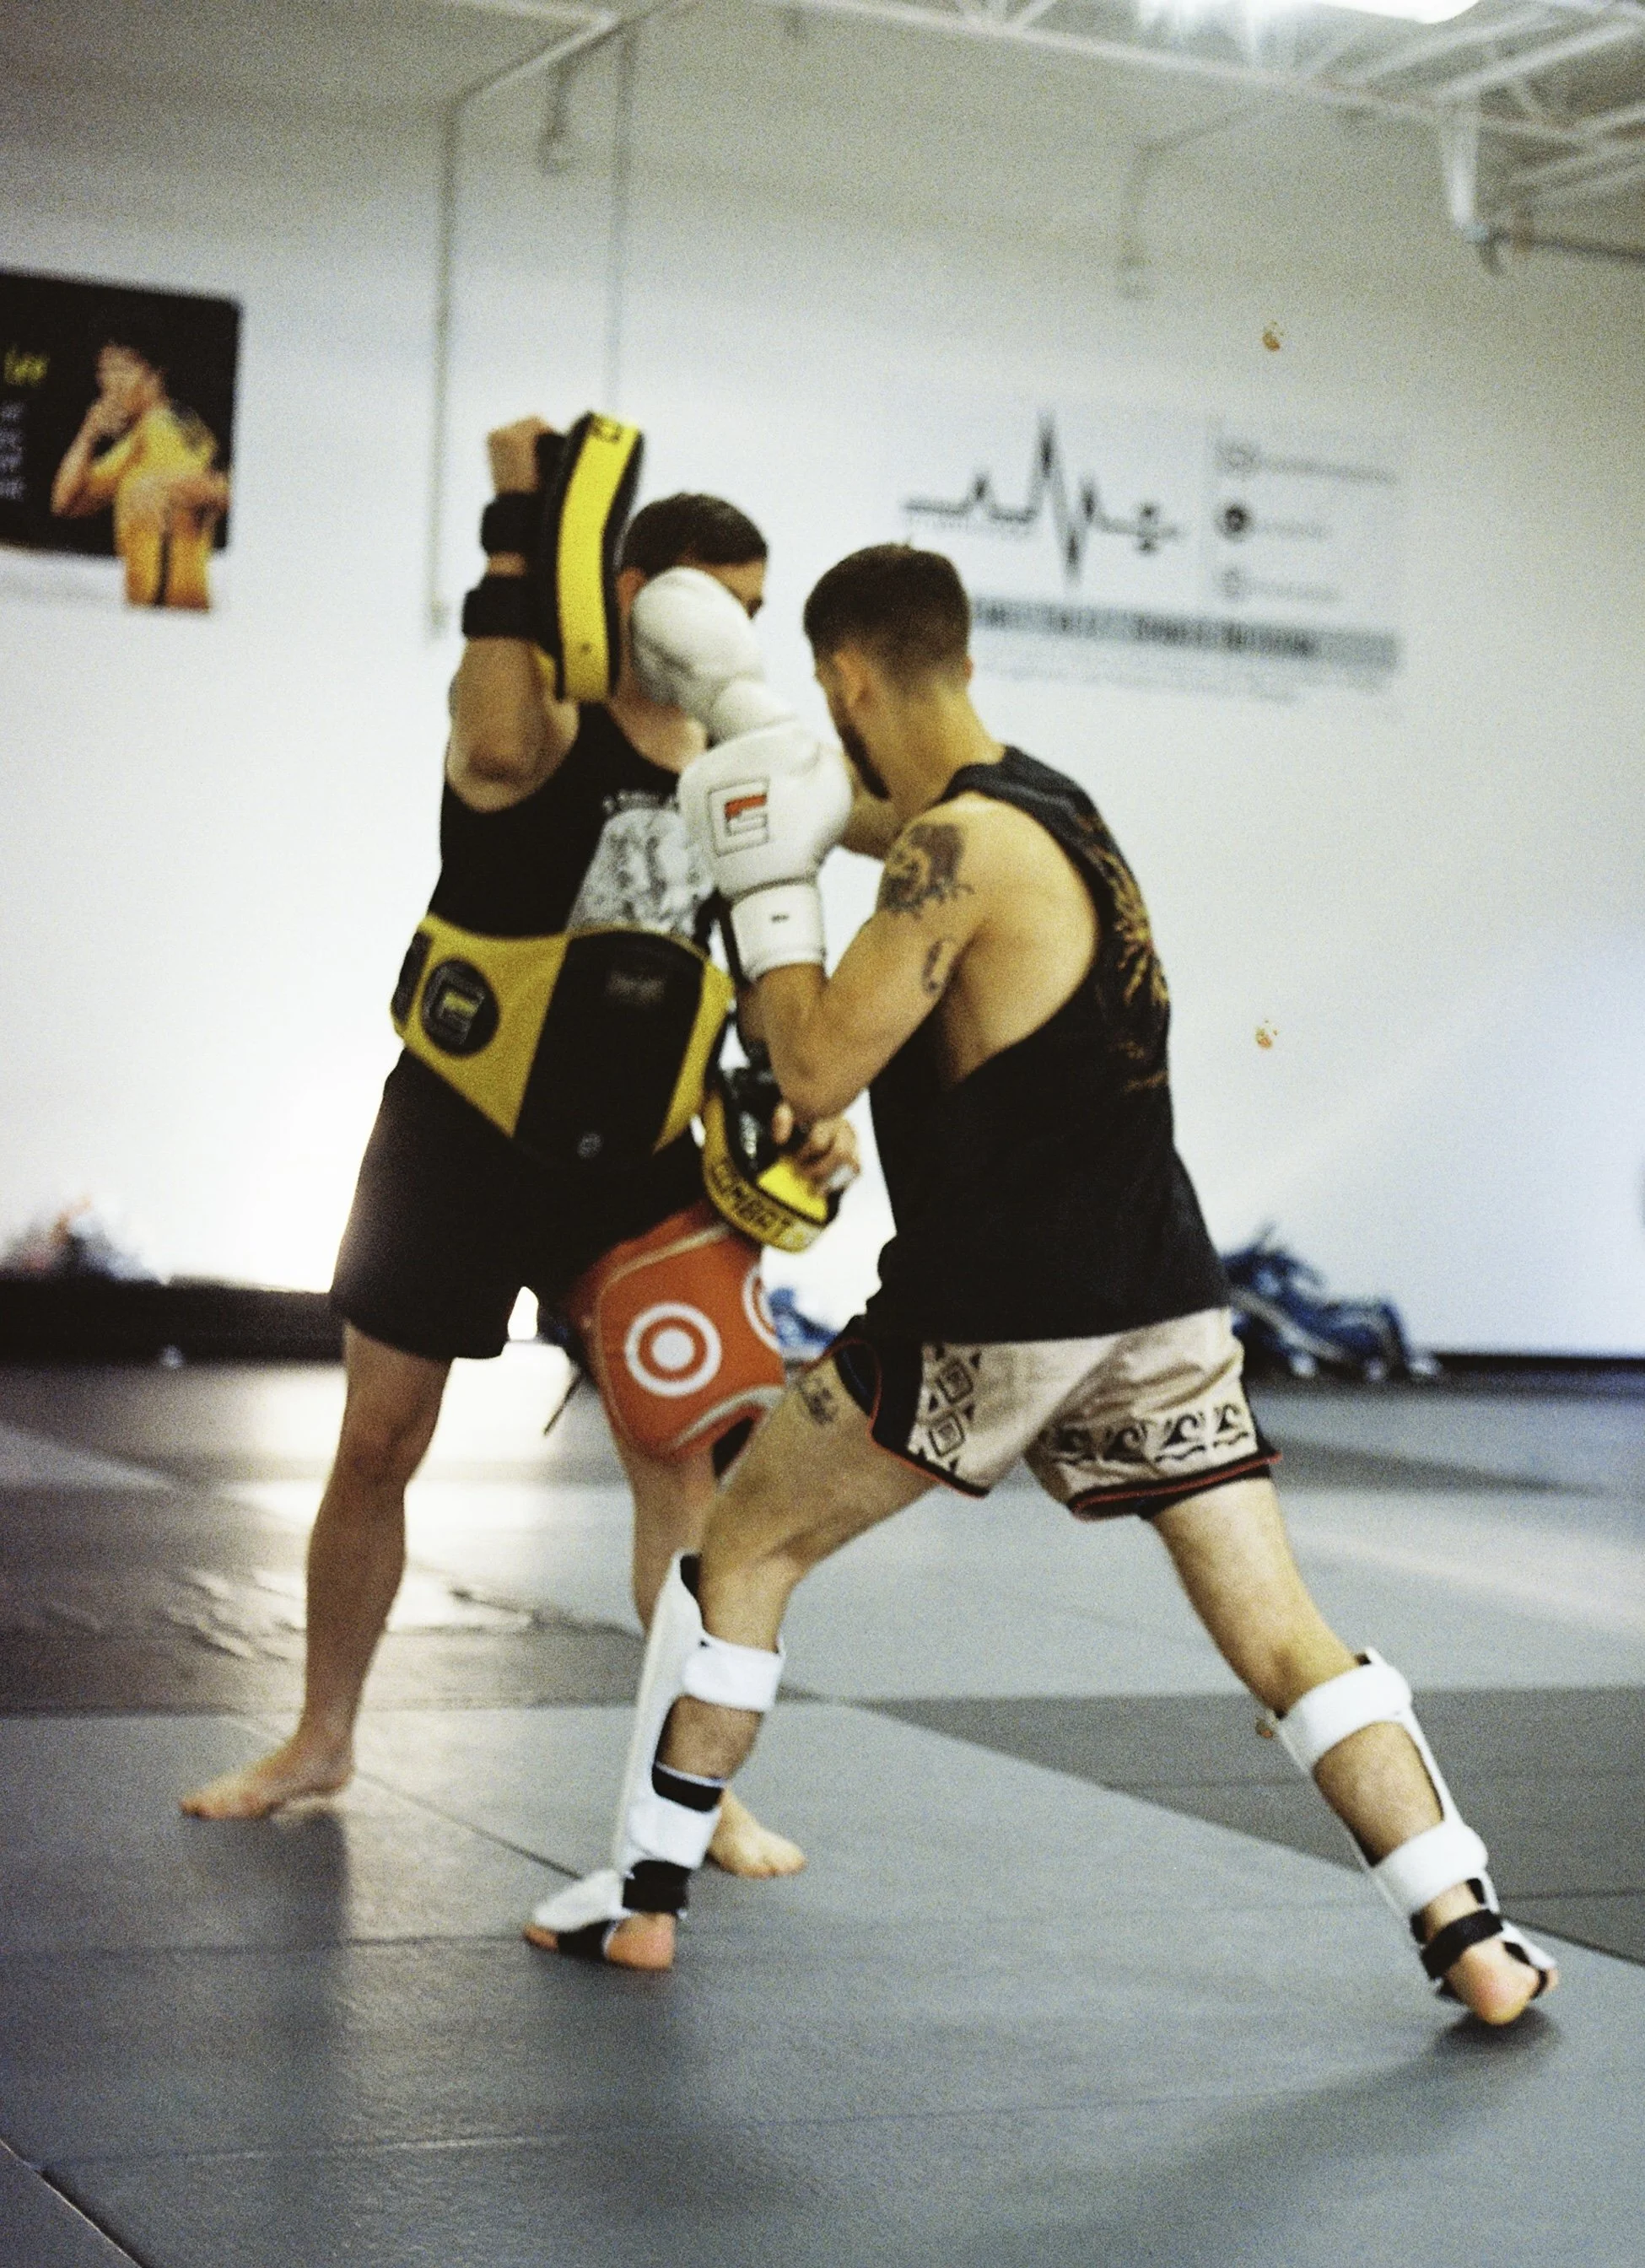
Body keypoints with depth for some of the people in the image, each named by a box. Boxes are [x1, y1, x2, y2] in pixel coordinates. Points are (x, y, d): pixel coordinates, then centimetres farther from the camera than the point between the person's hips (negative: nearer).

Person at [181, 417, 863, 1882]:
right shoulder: (546, 725, -14)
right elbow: (496, 747, -40)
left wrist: (811, 1111, -7)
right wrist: (518, 537, -37)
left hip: (633, 1158, 3)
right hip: (459, 1138, -3)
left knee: (685, 1463, -2)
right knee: (377, 1449, 8)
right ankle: (323, 1740, 28)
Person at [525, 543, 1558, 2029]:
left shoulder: (962, 847, -14)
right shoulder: (1048, 802, 13)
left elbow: (817, 1072, -14)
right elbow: (849, 799, 33)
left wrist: (766, 887, -4)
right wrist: (724, 701, 36)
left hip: (997, 1315, -7)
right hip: (1160, 1301, 8)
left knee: (741, 1555, 10)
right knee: (1283, 1637, 6)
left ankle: (645, 1898, 17)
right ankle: (1474, 1940, 0)